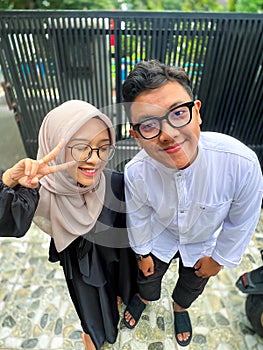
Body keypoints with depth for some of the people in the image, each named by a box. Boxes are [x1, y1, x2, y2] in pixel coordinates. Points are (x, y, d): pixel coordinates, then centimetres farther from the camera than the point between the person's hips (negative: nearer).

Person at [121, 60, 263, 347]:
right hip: (159, 238, 0)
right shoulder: (135, 173, -34)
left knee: (192, 285, 30)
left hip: (204, 244, 1)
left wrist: (220, 258, -4)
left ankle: (180, 307, 68)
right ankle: (143, 298, 67)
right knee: (148, 275, 28)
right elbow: (138, 217, -12)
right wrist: (142, 252, 4)